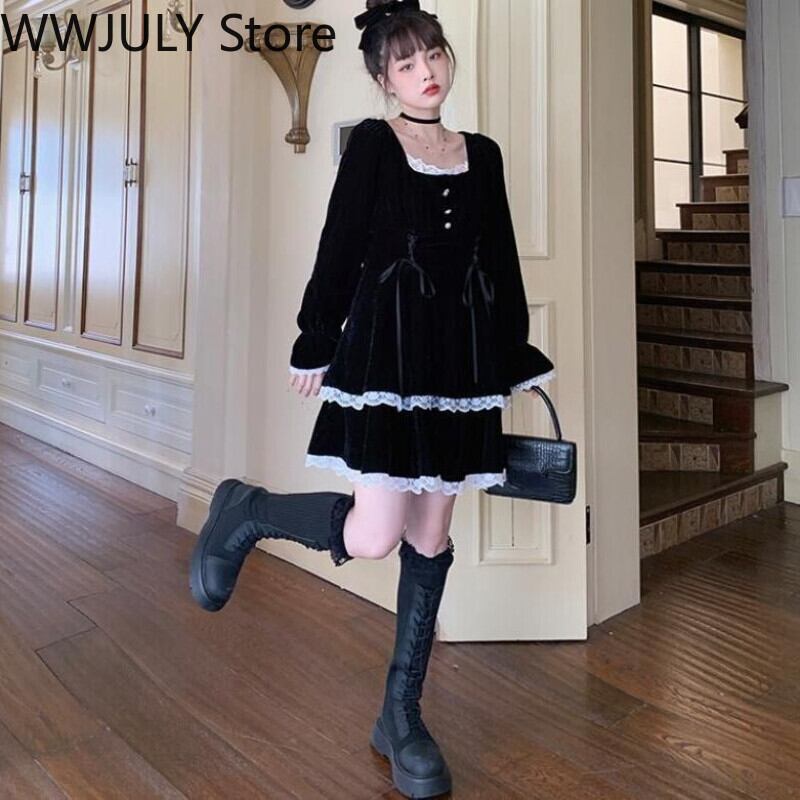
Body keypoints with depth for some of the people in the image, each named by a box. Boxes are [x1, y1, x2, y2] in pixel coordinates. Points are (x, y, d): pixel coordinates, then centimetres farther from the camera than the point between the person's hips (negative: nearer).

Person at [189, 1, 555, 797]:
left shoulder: (482, 153, 12)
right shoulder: (371, 143, 0)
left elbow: (502, 264, 14)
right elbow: (339, 248, -2)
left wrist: (514, 360, 13)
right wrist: (315, 346, -1)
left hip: (461, 356, 5)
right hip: (386, 349, -5)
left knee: (431, 536, 7)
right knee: (371, 537, -11)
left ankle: (401, 715, 20)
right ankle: (245, 510, 17)